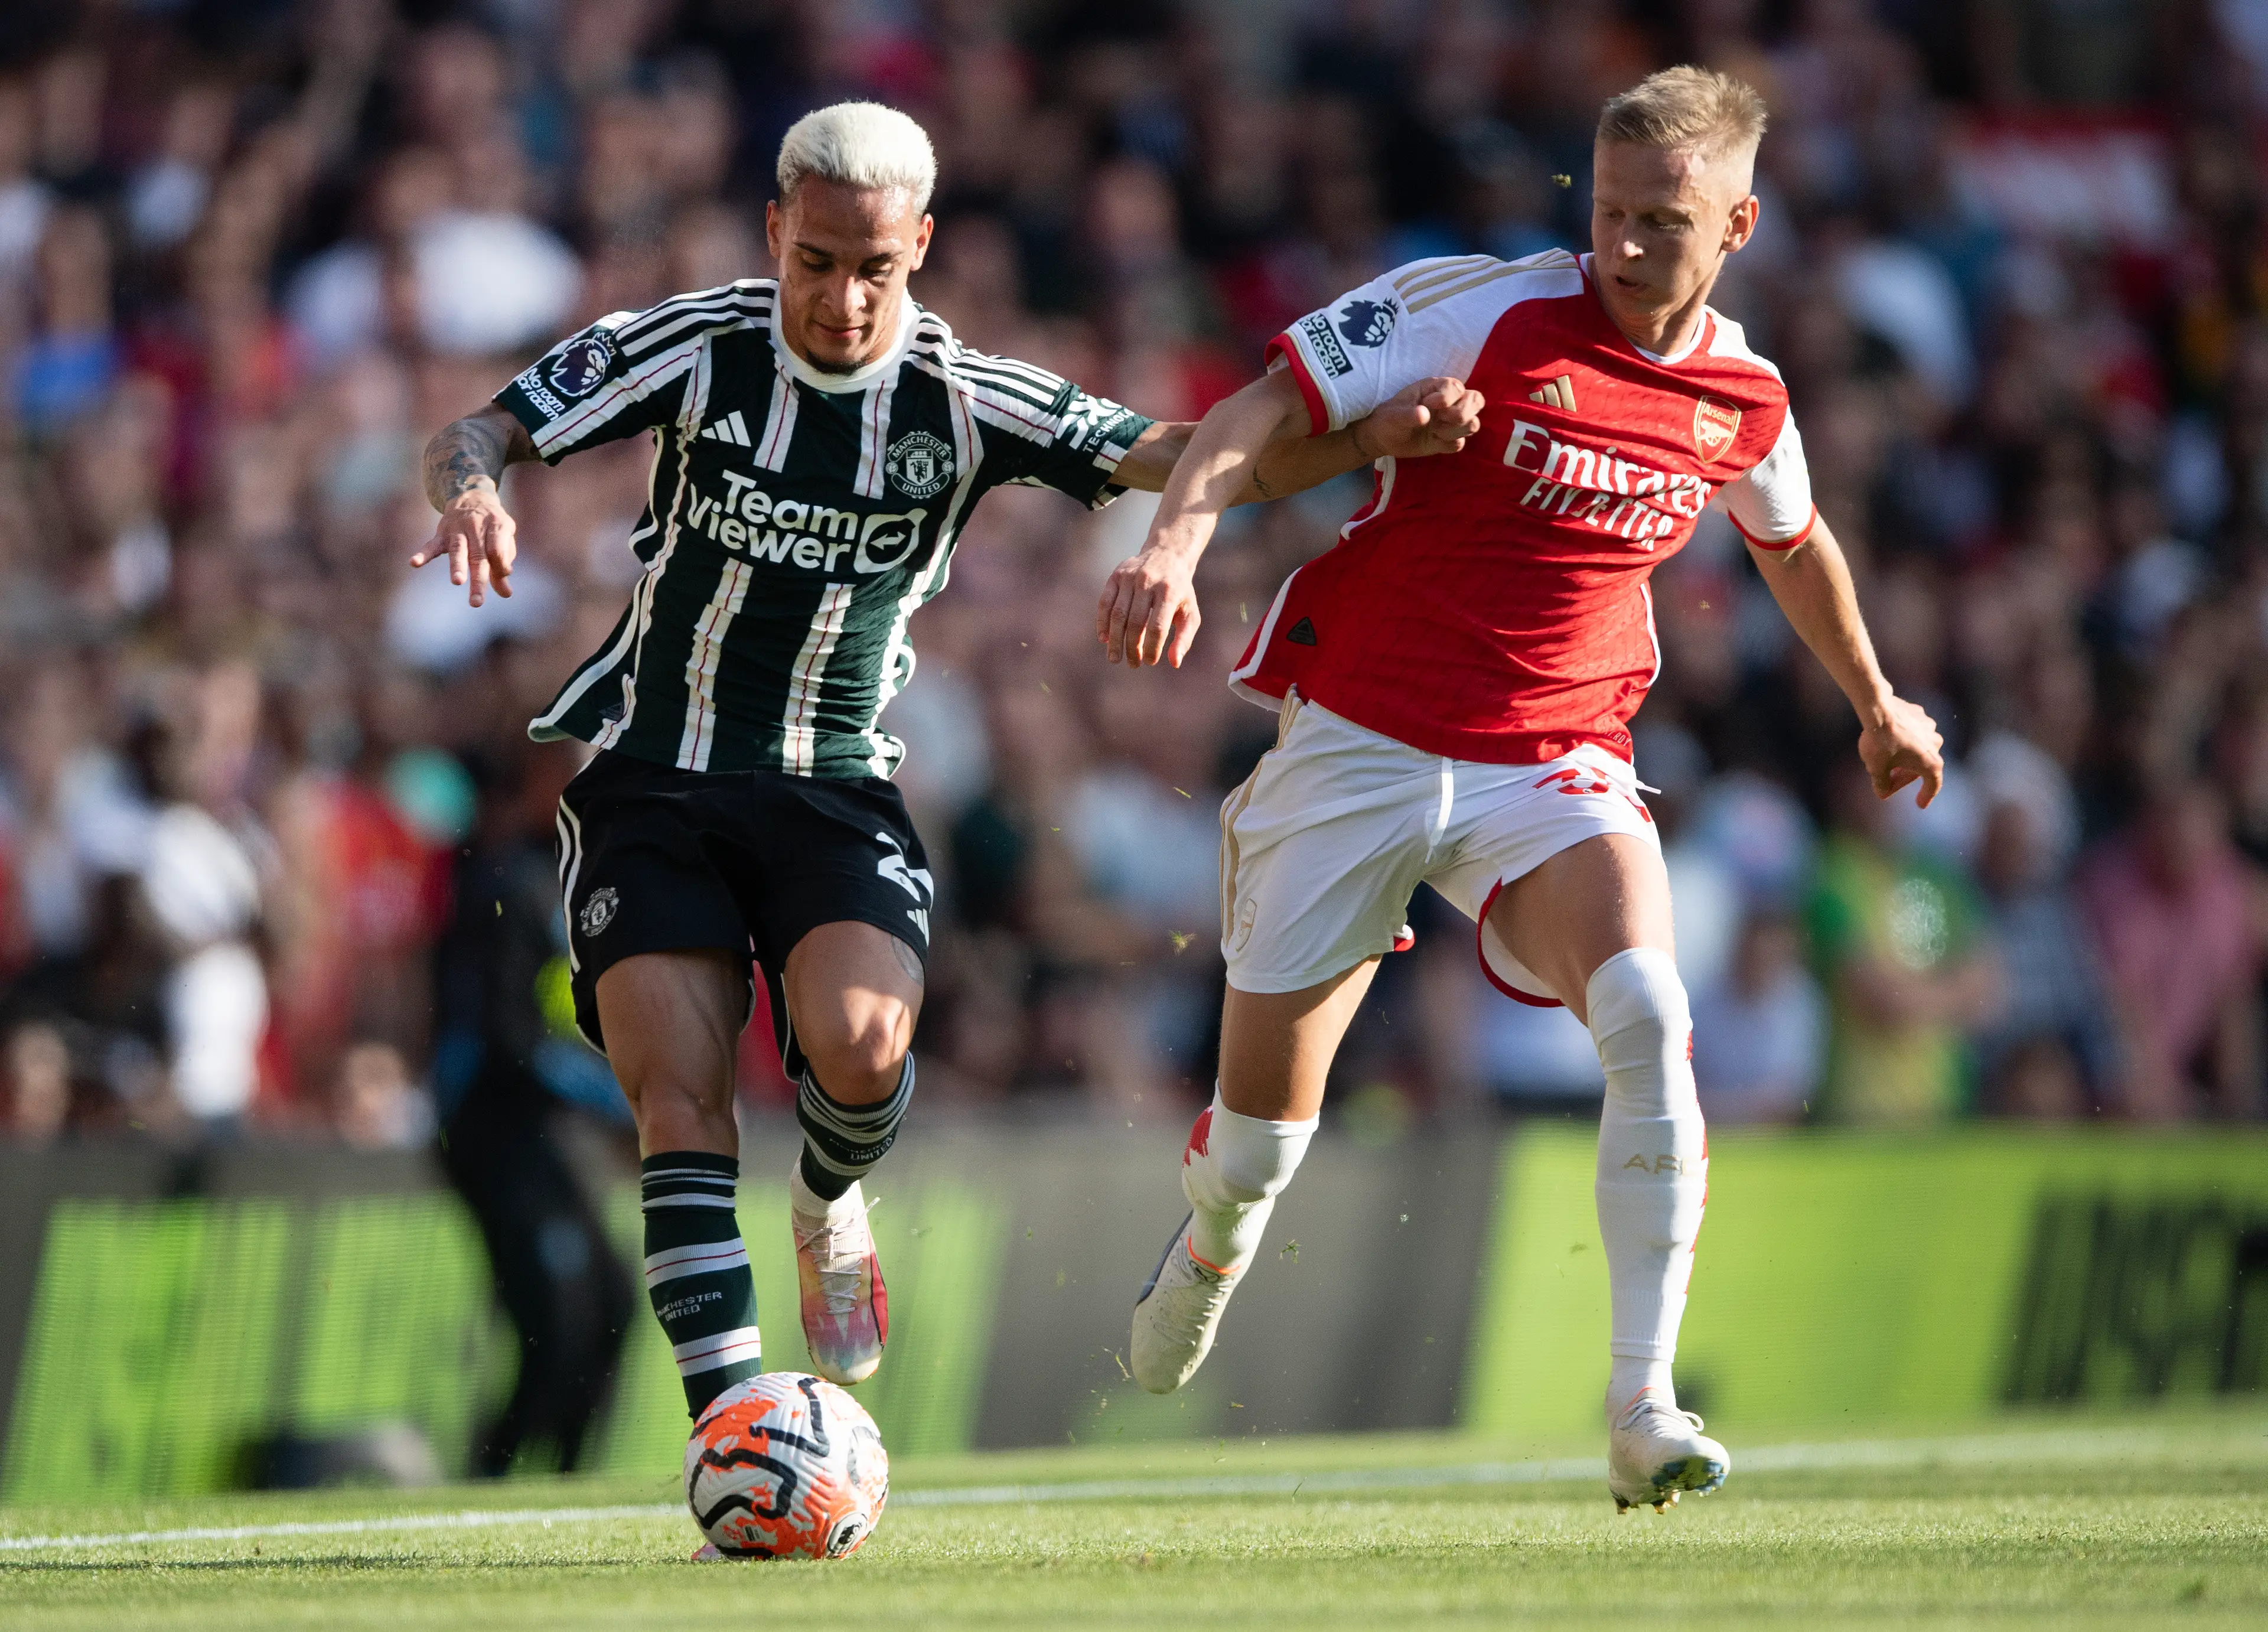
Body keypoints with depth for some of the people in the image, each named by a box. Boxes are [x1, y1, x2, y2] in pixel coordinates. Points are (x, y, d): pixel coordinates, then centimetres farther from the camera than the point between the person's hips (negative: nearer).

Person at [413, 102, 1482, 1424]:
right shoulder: (695, 349, -7)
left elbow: (1197, 462, -6)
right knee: (679, 1093, -16)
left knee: (861, 1043, -25)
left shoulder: (967, 401, -6)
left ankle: (831, 1202, 10)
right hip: (652, 778, 0)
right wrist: (471, 489, -29)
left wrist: (1372, 438, -21)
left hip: (835, 787, 0)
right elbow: (478, 435, -4)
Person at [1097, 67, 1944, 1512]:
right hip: (1359, 741, -2)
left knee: (1647, 1013, -27)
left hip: (1554, 766, 2)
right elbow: (1268, 406, -17)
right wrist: (1175, 545, -34)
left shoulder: (1744, 401, 1)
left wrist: (1876, 703, 37)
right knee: (1268, 1105, 6)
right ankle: (1214, 1247, 46)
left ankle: (1644, 1407, -25)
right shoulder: (1487, 315, -14)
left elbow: (1794, 540, 24)